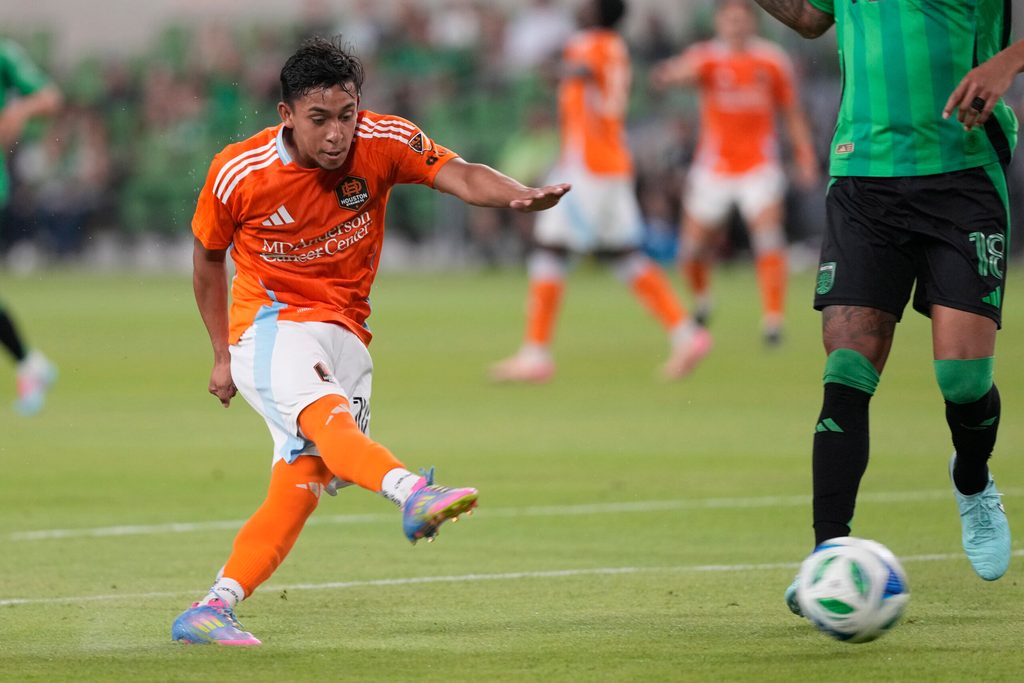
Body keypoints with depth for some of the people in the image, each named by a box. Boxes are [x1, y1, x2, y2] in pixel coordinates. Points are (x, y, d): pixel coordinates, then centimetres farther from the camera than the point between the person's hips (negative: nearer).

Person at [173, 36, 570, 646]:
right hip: (270, 325, -4)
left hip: (346, 338, 4)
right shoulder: (238, 174, -11)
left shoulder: (383, 143, -9)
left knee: (300, 490, -4)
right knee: (325, 414, -34)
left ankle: (211, 611, 0)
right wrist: (223, 356, 11)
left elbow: (461, 177, -25)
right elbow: (208, 257, 6)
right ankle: (412, 495, -60)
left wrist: (522, 197, -45)